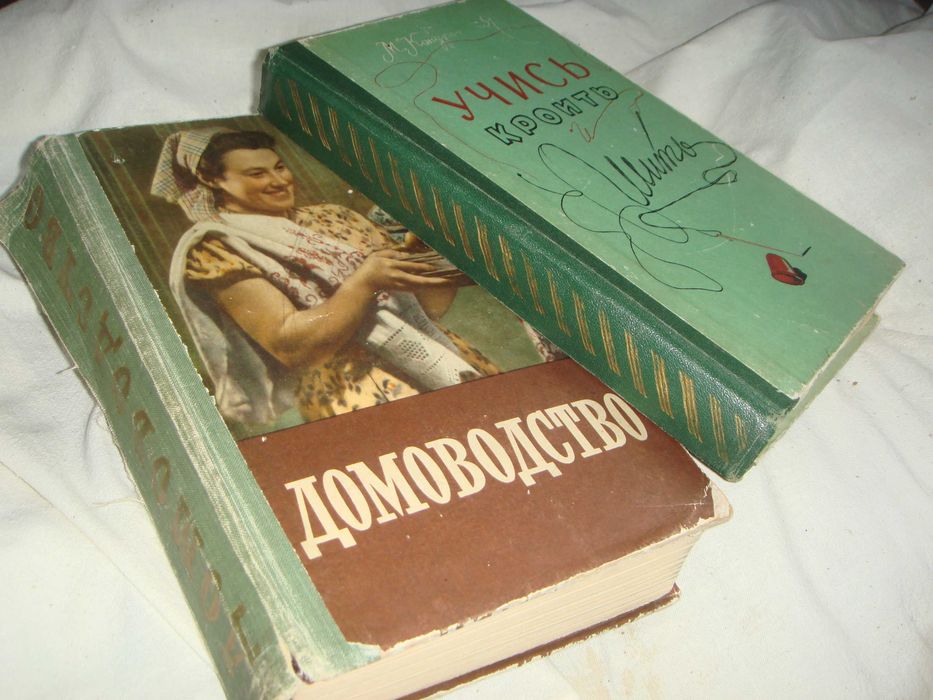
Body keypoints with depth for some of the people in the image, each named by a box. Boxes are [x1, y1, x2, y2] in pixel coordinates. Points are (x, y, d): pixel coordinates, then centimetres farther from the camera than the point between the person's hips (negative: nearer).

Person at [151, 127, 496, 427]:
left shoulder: (330, 217, 19)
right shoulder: (217, 248, 2)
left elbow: (430, 305, 17)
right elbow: (288, 344, -10)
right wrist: (364, 281, -15)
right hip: (350, 381, -6)